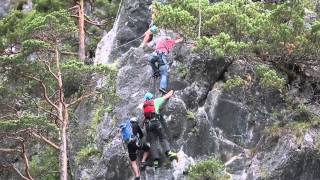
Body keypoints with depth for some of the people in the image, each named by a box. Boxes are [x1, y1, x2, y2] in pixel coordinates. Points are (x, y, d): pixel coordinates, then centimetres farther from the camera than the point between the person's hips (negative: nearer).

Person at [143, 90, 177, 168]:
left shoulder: (144, 105, 22)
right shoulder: (155, 101, 12)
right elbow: (166, 96, 21)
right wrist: (171, 92, 41)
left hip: (148, 123, 3)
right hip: (155, 122, -3)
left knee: (152, 142, 0)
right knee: (163, 138, -5)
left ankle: (155, 160, -11)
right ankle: (168, 152, -30)